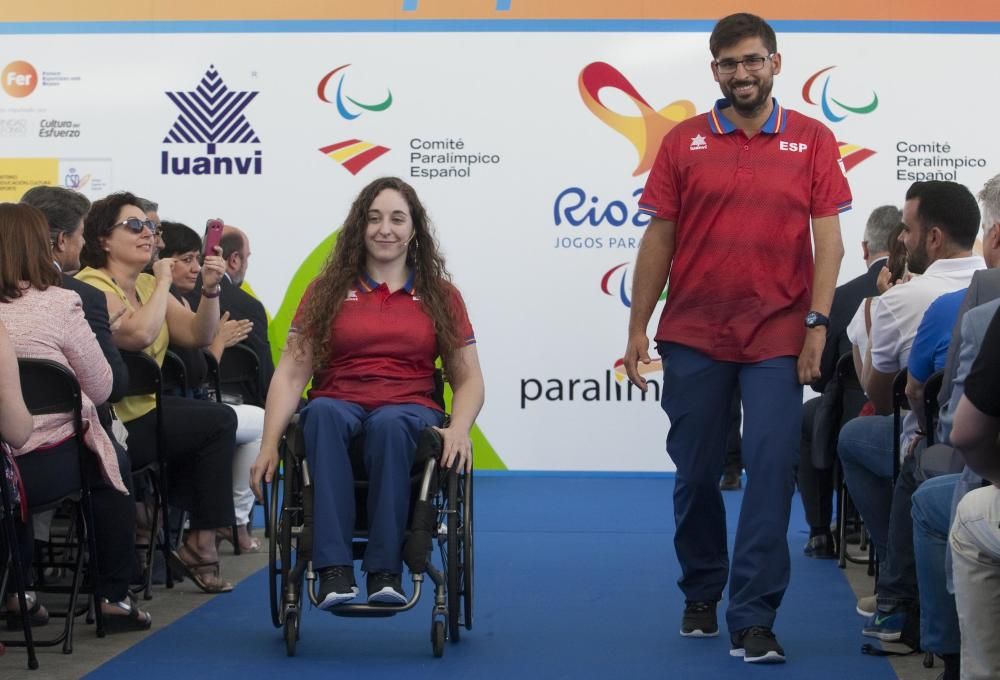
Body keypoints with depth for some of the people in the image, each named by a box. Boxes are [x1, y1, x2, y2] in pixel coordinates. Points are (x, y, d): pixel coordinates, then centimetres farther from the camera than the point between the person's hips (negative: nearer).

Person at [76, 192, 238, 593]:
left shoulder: (147, 284, 13)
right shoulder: (92, 287, -15)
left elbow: (198, 336, 8)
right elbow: (140, 334, -31)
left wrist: (210, 290, -8)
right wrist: (163, 282, -18)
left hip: (140, 412, 9)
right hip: (111, 428, -9)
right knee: (218, 421, -8)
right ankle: (200, 542, 3)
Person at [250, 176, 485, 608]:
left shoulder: (440, 296, 13)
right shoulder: (328, 290, 13)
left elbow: (468, 380, 10)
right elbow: (292, 373, 5)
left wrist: (459, 429, -12)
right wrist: (269, 444, -9)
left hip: (409, 413, 0)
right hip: (340, 406, 1)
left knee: (389, 423, -38)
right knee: (323, 413, -37)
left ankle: (385, 571, -37)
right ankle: (334, 570, -44)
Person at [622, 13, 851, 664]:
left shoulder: (812, 140, 3)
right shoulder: (684, 142, 5)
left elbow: (828, 240, 0)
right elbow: (658, 239, 6)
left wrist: (817, 324, -9)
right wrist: (638, 328, 4)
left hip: (776, 337, -1)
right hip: (694, 335, 1)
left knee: (772, 472, -7)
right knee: (696, 474, 10)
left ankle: (754, 619, -3)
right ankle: (701, 595, 29)